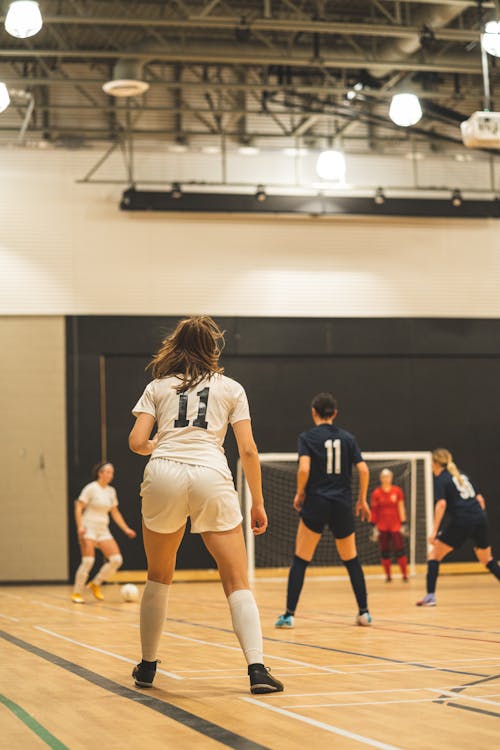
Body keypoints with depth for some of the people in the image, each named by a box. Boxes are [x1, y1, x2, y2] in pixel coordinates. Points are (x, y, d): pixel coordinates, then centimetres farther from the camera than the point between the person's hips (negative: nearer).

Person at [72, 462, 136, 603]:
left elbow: (115, 513, 19)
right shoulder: (91, 488, -7)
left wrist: (126, 529, 15)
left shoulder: (111, 491, 11)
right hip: (89, 528, -6)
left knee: (116, 560, -7)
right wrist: (80, 527, -21)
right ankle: (76, 593, -3)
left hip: (103, 530, 6)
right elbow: (78, 508, -10)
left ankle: (95, 584, 10)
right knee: (88, 561, -17)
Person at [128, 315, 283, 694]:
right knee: (237, 583, 1)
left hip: (163, 475, 1)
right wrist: (258, 503, 15)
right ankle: (257, 668, -15)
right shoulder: (231, 389, 17)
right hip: (211, 476, -1)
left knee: (159, 578, 21)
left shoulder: (158, 387, 18)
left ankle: (148, 665, 26)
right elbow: (248, 450, 9)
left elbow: (138, 442, 8)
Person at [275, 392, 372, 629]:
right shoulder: (347, 438, 7)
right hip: (343, 506, 3)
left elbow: (304, 469, -16)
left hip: (315, 504, -3)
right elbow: (363, 470, -1)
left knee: (300, 560, 2)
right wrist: (362, 500, 10)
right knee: (351, 559, 16)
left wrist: (299, 493, 0)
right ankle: (364, 612, 14)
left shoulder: (307, 437, -2)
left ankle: (289, 614, -3)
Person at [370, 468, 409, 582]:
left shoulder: (397, 491, 0)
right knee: (385, 552, 3)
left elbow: (401, 508, 2)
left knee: (400, 551, -6)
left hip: (396, 526, -1)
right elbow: (374, 511, 2)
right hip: (382, 527, 1)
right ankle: (388, 575, 12)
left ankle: (405, 574, 1)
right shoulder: (376, 493, 0)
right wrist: (374, 527, -1)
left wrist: (403, 524, -3)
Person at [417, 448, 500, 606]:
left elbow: (441, 504, -13)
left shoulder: (440, 480, 1)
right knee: (487, 559, 22)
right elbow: (479, 498, 19)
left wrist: (434, 531, -16)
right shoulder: (462, 476, 22)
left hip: (460, 521, -6)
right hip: (480, 519, 6)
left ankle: (430, 596, -5)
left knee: (434, 554, 5)